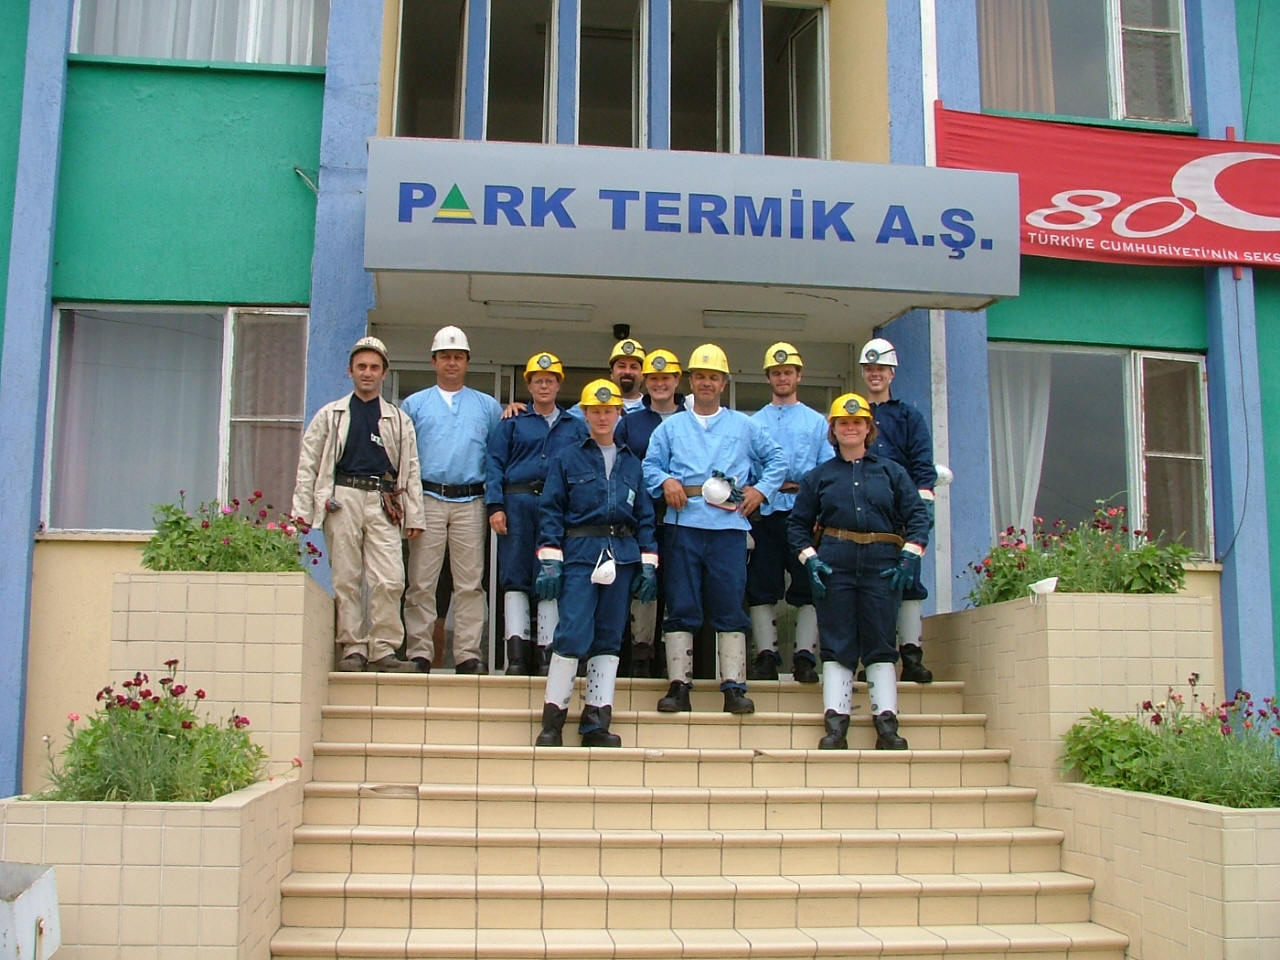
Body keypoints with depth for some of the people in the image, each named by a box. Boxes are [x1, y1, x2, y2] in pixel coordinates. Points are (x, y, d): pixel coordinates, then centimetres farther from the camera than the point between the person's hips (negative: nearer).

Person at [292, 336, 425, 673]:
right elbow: (307, 464, 12)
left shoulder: (398, 420, 18)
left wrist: (414, 516, 7)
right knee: (346, 579, -1)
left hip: (384, 504, 0)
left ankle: (383, 650, -3)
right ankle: (352, 649, 6)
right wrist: (301, 513, 3)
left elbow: (411, 470, 16)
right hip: (343, 499, 0)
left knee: (390, 580, -10)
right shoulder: (331, 415, 15)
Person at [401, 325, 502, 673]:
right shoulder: (415, 405, 14)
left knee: (470, 582, -1)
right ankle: (419, 652, 1)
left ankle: (468, 653, 2)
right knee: (421, 581, -3)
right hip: (428, 499, 0)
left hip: (471, 502, 0)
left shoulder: (488, 406, 15)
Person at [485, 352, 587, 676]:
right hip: (518, 503, 0)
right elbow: (495, 464, 5)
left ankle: (545, 650, 2)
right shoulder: (513, 423, 14)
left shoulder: (575, 427, 17)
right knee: (515, 576, -4)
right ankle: (517, 651, -2)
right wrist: (495, 506, -7)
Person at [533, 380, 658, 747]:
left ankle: (596, 723, 9)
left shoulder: (632, 463, 17)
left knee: (609, 637, 4)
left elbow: (645, 516, 15)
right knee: (573, 632, -13)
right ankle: (553, 718, -2)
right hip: (580, 552, -3)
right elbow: (551, 510, 2)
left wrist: (648, 564, 5)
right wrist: (549, 561, -7)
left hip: (622, 555, 4)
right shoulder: (567, 459, 8)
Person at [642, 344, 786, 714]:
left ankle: (734, 687, -1)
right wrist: (665, 481, -7)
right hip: (683, 524, 1)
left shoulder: (744, 426, 17)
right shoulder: (671, 427, 19)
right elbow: (650, 464, 13)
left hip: (729, 525, 0)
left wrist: (760, 490, 5)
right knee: (681, 607, -2)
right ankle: (679, 685, 1)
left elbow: (777, 458, 19)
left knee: (730, 606, -3)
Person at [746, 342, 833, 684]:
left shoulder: (817, 422, 15)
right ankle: (766, 655, 4)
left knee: (808, 585, -2)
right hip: (766, 512, 1)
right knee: (761, 587, -1)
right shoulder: (754, 422, 17)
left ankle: (805, 656, 1)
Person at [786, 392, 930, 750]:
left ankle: (887, 723, 0)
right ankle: (836, 723, -2)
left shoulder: (891, 471, 13)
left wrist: (909, 556, -5)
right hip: (834, 563, 0)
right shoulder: (819, 476, 14)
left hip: (882, 563, 0)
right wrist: (809, 560, -2)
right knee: (837, 643, -2)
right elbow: (797, 523, 13)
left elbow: (917, 515, 8)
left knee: (881, 642, -1)